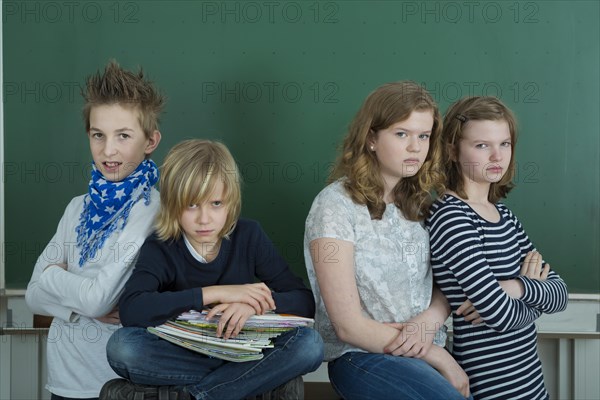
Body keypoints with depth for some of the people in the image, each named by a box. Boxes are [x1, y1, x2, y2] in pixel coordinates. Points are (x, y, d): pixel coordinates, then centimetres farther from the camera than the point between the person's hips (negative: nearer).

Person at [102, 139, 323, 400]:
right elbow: (130, 310, -27)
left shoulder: (249, 236, -3)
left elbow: (305, 302, -6)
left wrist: (254, 304, -27)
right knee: (121, 346, -30)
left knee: (309, 343, -26)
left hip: (242, 354, 2)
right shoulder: (160, 249, -8)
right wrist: (215, 293, -28)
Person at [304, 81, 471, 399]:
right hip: (361, 357, -6)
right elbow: (349, 326, -13)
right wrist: (439, 357, -10)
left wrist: (430, 320, -11)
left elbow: (445, 285, 13)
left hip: (430, 352, 6)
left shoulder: (419, 202, 9)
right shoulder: (335, 205, -10)